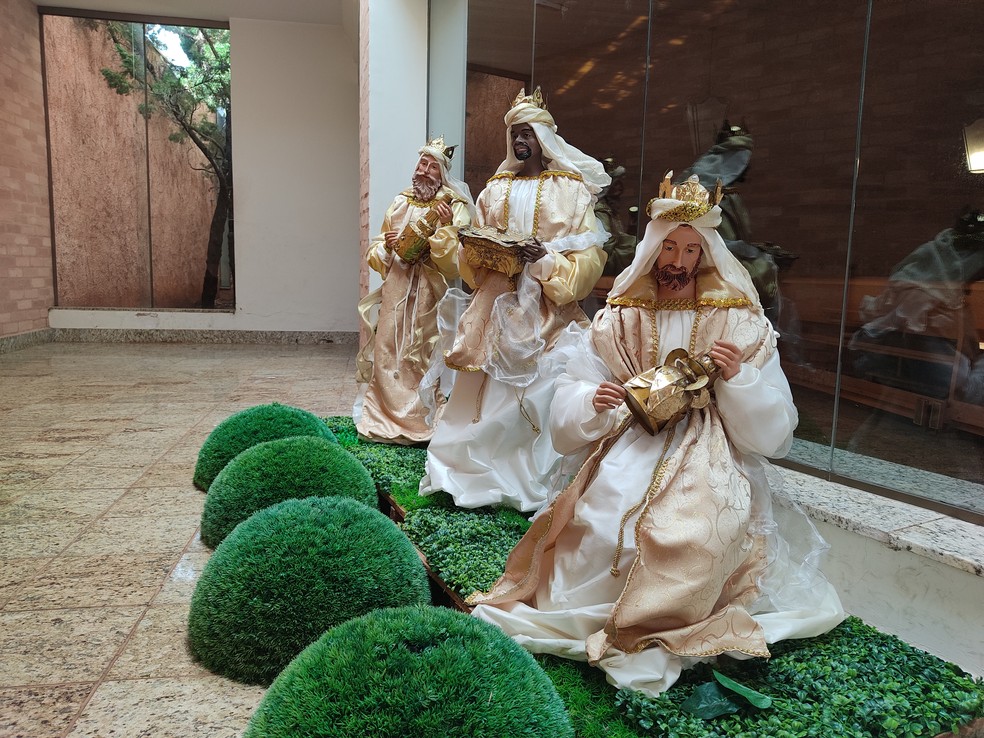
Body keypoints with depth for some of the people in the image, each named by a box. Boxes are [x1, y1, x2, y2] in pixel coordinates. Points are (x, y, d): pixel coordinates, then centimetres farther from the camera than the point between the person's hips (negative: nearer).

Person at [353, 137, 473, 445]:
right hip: (396, 290, 4)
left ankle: (423, 422, 11)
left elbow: (455, 261, -10)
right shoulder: (400, 203, 12)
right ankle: (387, 417, 17)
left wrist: (445, 227, -20)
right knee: (387, 354, 4)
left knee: (423, 358, -3)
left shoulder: (455, 208, -1)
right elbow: (374, 254, 14)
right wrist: (386, 246, -7)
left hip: (430, 294, -4)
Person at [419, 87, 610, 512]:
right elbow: (471, 258, 17)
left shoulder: (571, 190, 2)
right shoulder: (497, 189, 14)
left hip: (545, 310, -4)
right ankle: (475, 471, 13)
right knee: (486, 393, 2)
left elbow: (588, 259, -5)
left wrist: (544, 258, -19)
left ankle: (534, 484, 6)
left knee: (538, 393, -5)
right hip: (497, 305, 4)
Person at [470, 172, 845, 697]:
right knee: (597, 525, -25)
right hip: (630, 452, 2)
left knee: (701, 532, -29)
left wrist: (738, 378, -17)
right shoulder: (619, 320, 7)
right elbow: (569, 413, 4)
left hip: (710, 460, -1)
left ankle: (653, 633, -8)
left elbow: (772, 430, 0)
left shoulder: (741, 324, 3)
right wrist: (593, 402, -18)